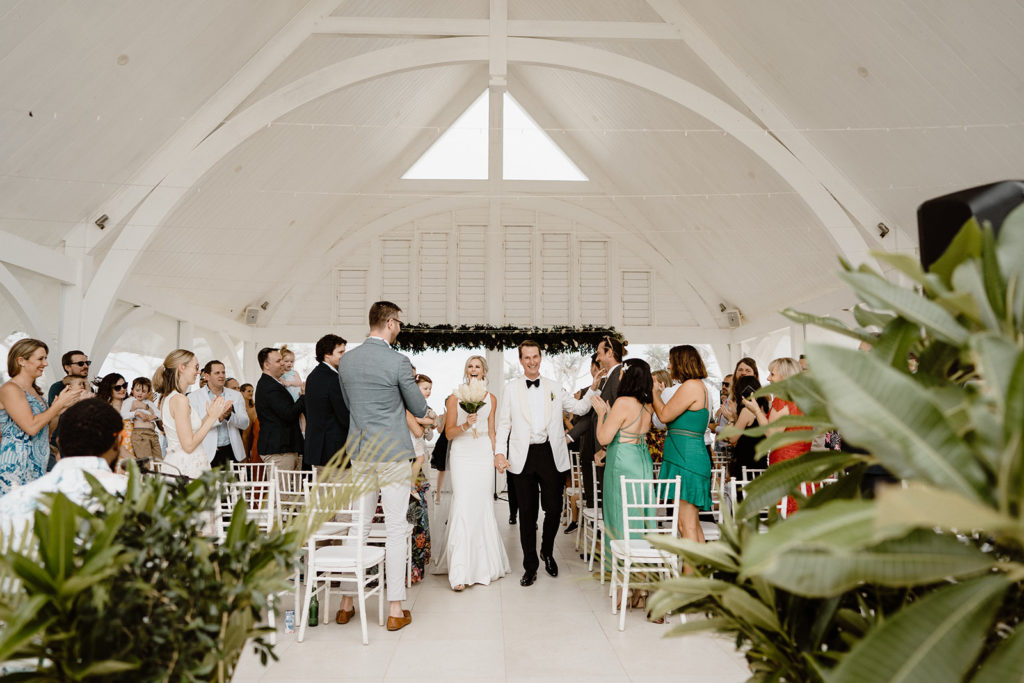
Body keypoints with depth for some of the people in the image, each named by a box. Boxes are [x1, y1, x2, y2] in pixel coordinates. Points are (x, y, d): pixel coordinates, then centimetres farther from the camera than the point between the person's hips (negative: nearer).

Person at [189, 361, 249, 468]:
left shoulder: (236, 396, 12)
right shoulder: (194, 397, 4)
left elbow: (245, 423, 4)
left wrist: (230, 415, -15)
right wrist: (217, 418, -23)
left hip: (231, 451, 2)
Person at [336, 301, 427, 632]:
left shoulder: (346, 360, 4)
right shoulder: (398, 362, -13)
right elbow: (420, 409, -4)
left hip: (360, 452, 5)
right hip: (393, 453, -5)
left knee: (359, 525, 14)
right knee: (396, 529, 2)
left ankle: (347, 603, 22)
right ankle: (395, 610, 8)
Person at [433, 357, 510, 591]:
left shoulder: (490, 398, 11)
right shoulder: (455, 397, 2)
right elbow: (449, 432, 1)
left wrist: (497, 455, 8)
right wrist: (465, 425, -16)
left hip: (484, 455, 3)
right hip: (462, 456, -3)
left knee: (483, 508, 4)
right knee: (463, 509, -10)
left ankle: (482, 565, 21)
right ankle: (459, 573, -9)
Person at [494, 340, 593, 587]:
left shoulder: (554, 387, 11)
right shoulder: (511, 389, 7)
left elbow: (580, 408, 13)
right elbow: (503, 423, 5)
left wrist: (594, 389, -1)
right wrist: (499, 452, -6)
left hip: (551, 454, 1)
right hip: (524, 456, -1)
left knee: (554, 508, 2)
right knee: (527, 513, 5)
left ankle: (547, 552, 30)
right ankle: (530, 566, 18)